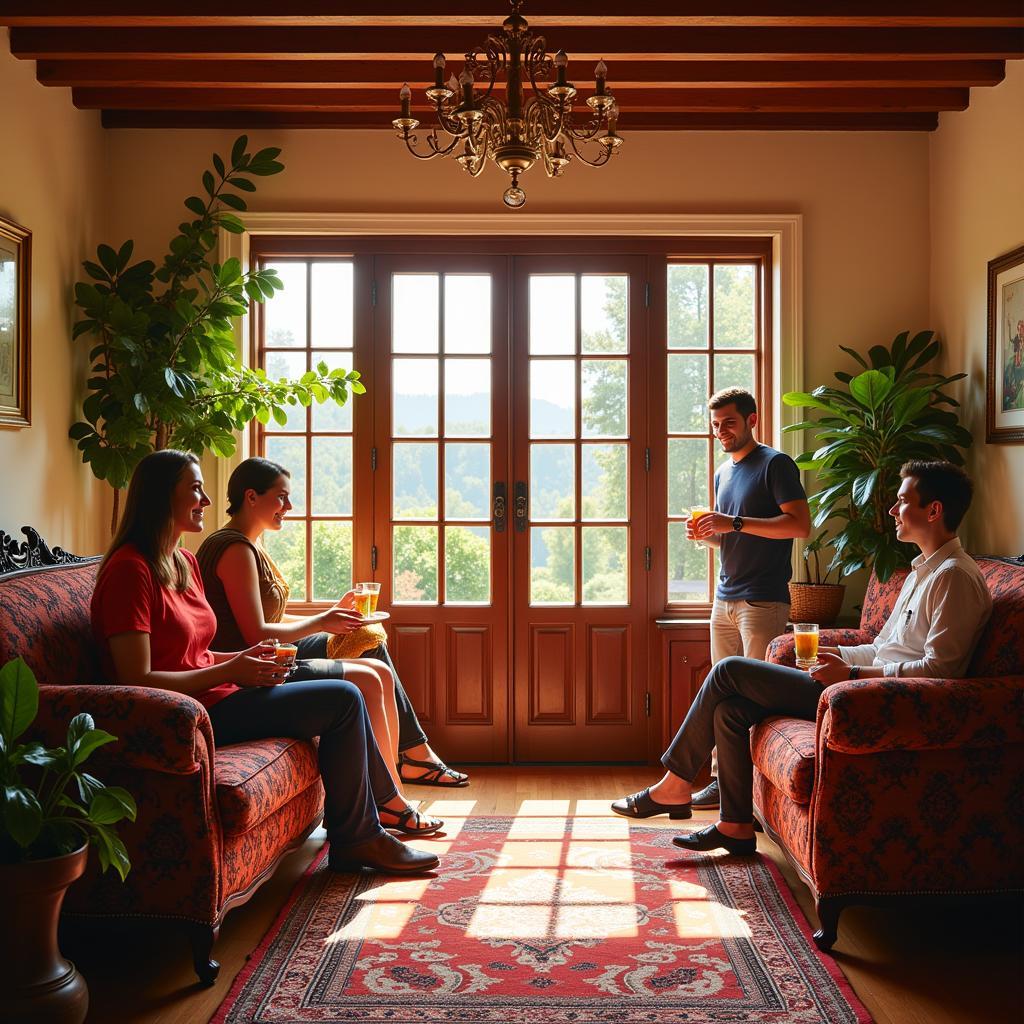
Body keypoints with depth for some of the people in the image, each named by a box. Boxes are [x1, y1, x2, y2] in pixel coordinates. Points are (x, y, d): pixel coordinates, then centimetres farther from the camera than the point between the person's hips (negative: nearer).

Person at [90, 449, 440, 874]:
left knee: (345, 696, 4)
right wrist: (232, 671, -17)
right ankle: (355, 841, 1)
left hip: (210, 694, 10)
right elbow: (139, 680, -21)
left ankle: (386, 803, 16)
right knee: (343, 700, -12)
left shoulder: (184, 562, 13)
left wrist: (243, 659, 1)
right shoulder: (130, 569, -16)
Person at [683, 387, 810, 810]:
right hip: (725, 597, 8)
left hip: (763, 600, -7)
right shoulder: (723, 473, 19)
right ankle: (722, 778, 13)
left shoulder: (775, 464, -6)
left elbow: (800, 524, -16)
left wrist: (735, 523, -20)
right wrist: (706, 534, 4)